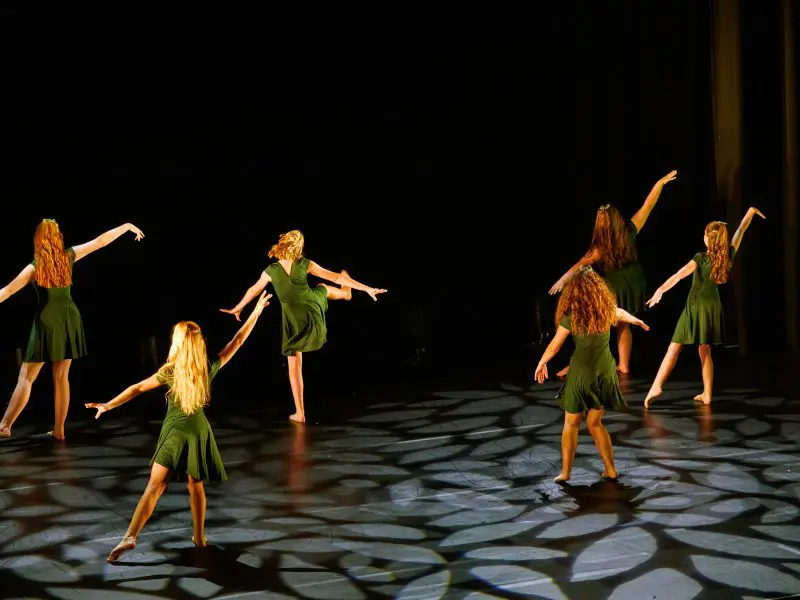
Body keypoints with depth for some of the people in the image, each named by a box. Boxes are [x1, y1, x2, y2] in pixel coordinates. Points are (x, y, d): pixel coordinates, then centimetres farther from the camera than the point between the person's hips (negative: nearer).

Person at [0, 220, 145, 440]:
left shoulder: (35, 267, -8)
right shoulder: (68, 257, 1)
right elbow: (101, 241, 8)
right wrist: (127, 226, 18)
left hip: (47, 322, -4)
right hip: (69, 320, 4)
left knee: (26, 378, -2)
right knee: (61, 377, 9)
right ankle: (59, 430, 12)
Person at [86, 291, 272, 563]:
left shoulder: (170, 371, -10)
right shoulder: (209, 368, -4)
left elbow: (138, 388, -10)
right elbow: (237, 342, 2)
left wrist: (108, 405, -5)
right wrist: (256, 311, 8)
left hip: (174, 431, -2)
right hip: (199, 430, 2)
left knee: (155, 486, -4)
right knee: (196, 486, 17)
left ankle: (130, 537, -13)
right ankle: (199, 537, 25)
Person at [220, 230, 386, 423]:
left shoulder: (271, 271, -12)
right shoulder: (305, 264, -12)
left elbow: (253, 290, 5)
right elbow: (334, 277, -7)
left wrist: (237, 308, 24)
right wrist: (366, 288, -1)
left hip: (294, 323, -1)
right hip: (314, 315, 1)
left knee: (295, 366, 10)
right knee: (323, 288, 33)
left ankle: (300, 413, 13)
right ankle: (346, 291, 69)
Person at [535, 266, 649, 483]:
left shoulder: (571, 316, -13)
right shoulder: (607, 310, -1)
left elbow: (554, 346, -5)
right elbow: (622, 313, 24)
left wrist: (541, 364, 13)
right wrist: (638, 321, 46)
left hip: (581, 373, -4)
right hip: (605, 372, 4)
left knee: (571, 424, 11)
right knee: (595, 423, 18)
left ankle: (565, 472, 13)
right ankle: (611, 470, 17)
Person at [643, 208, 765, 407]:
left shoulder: (701, 258, -14)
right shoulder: (727, 256, -1)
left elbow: (679, 275, -28)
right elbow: (740, 232, 13)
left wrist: (660, 290, -37)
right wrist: (750, 212, 26)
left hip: (696, 306, -5)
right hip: (713, 306, 5)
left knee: (674, 348, -5)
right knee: (705, 351, 14)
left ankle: (656, 386, -15)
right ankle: (707, 394, 14)